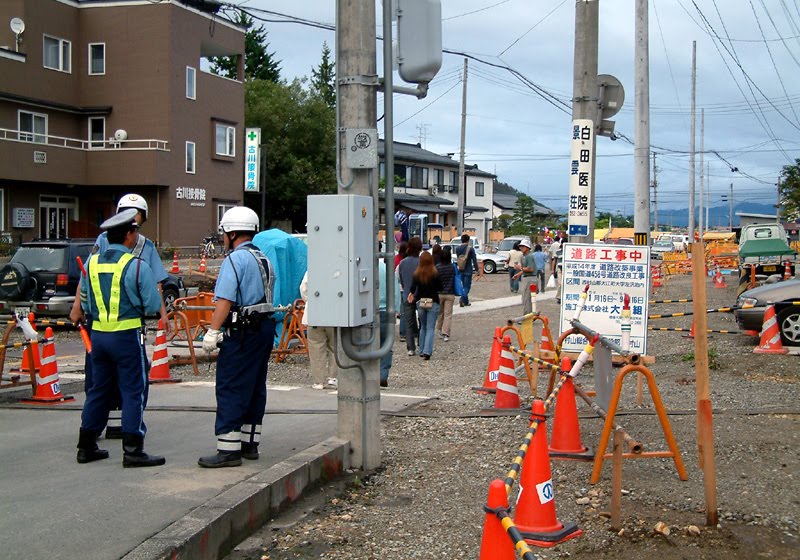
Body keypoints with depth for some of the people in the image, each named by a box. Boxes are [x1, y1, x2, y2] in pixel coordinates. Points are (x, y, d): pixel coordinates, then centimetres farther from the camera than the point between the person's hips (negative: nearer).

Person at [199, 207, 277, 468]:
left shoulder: (235, 259, -12)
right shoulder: (264, 259, 17)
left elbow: (224, 300, -19)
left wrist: (212, 331, -17)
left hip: (241, 332, -9)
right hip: (265, 328, 9)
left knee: (230, 390, -6)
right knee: (255, 388, 13)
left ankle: (228, 449, -7)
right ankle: (249, 444, 20)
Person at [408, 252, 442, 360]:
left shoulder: (416, 274, -5)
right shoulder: (435, 274, -10)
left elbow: (413, 287, -11)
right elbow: (440, 287, -4)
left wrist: (411, 294, 9)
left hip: (420, 302, 2)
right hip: (433, 302, -2)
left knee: (423, 327, 18)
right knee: (430, 328, -1)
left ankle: (422, 351, 20)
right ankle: (427, 351, -15)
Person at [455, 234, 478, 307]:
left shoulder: (457, 248, 3)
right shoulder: (470, 248, -11)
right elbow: (474, 260, -10)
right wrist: (476, 269, -4)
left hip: (460, 270, 5)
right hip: (468, 270, -5)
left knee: (463, 286, 15)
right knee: (467, 286, -1)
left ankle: (466, 301, 18)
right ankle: (462, 299, -19)